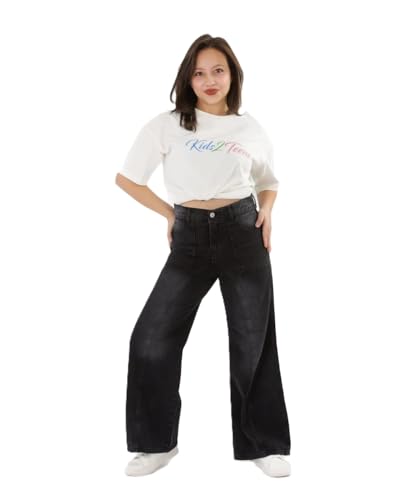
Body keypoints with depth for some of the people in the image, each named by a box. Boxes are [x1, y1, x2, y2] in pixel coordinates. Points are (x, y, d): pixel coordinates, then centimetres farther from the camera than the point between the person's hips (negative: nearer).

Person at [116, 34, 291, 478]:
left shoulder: (251, 129, 8)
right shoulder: (166, 125, 1)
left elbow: (268, 182, 23)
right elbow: (126, 178, 7)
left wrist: (266, 211, 2)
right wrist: (169, 213, 3)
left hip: (243, 233, 1)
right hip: (190, 238, 0)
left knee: (253, 342, 5)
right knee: (151, 339, -4)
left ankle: (264, 444, 21)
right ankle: (156, 442, 14)